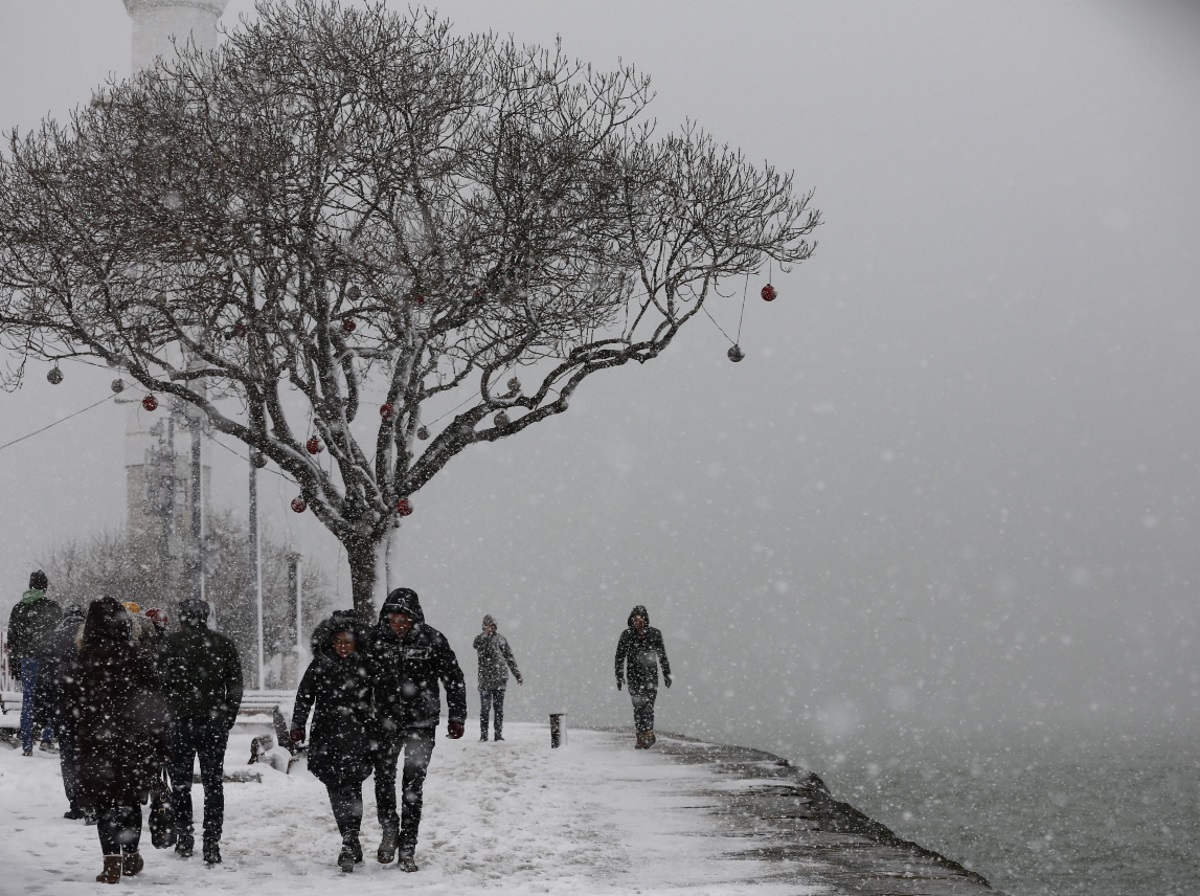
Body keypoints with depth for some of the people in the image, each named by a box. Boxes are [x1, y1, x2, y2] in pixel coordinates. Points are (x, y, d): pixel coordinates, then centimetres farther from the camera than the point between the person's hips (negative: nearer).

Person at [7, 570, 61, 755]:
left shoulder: (18, 608, 6)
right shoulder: (53, 608, -3)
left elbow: (12, 639, 9)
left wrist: (15, 665, 13)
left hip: (27, 661, 3)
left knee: (28, 702, 5)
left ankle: (27, 746, 3)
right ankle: (47, 739, 4)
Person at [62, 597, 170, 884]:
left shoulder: (84, 659, -5)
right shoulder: (138, 656, -6)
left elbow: (71, 701, 0)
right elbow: (155, 702, -4)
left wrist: (77, 739, 11)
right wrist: (159, 741, 4)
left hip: (96, 742, -1)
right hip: (135, 742, 1)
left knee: (104, 804, 4)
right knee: (130, 800, 17)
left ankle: (112, 862, -6)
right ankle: (130, 856, 26)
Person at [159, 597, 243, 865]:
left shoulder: (174, 642, -5)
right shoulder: (224, 644, 3)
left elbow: (162, 681, -6)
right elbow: (235, 687, 4)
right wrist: (227, 720, 13)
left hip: (181, 722, -2)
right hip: (214, 723, 2)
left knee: (180, 782, 13)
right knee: (213, 783, 7)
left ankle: (184, 836, 12)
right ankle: (212, 844, 1)